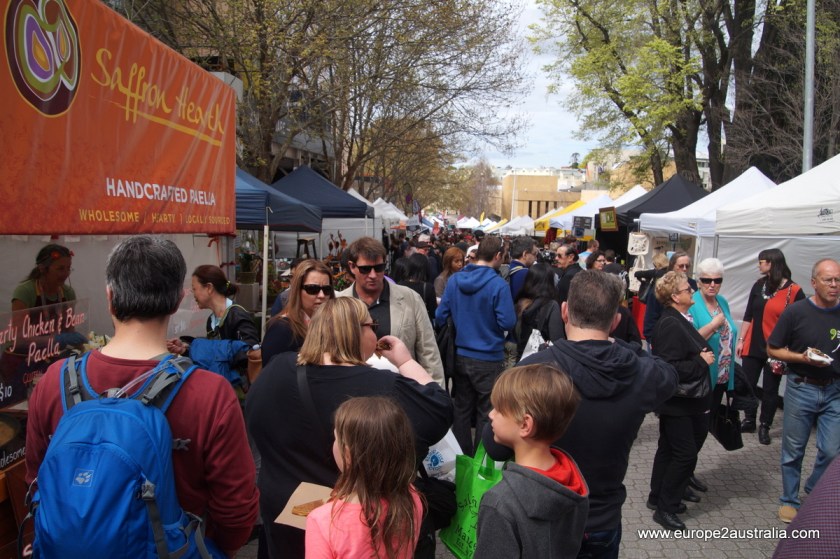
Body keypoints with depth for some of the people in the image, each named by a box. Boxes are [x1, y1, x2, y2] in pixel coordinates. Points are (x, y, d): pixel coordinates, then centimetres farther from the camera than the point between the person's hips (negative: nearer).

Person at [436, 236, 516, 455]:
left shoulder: (454, 280, -3)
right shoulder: (498, 284, -18)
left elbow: (440, 316, 1)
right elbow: (508, 323, -18)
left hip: (460, 356, 5)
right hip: (489, 359, -5)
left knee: (461, 409, 17)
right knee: (486, 414, 9)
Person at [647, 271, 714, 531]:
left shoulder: (679, 320, 9)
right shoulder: (671, 325, -23)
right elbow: (671, 367, -28)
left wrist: (704, 354, 4)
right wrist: (701, 361, -19)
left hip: (680, 400, 10)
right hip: (676, 402, -10)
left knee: (669, 449, 18)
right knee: (685, 454, -3)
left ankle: (658, 498, 31)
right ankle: (665, 507, 8)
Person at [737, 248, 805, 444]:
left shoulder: (794, 291, -10)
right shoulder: (759, 285, 4)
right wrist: (741, 340, 6)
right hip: (753, 346, 4)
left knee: (770, 389, 7)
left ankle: (764, 426, 21)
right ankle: (749, 421, 24)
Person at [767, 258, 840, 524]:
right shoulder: (796, 311, -8)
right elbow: (772, 349, -3)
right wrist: (802, 358, -17)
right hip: (801, 389, -2)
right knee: (793, 451, 9)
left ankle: (814, 491, 30)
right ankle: (789, 500, 28)